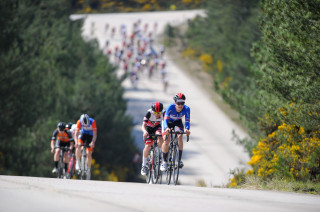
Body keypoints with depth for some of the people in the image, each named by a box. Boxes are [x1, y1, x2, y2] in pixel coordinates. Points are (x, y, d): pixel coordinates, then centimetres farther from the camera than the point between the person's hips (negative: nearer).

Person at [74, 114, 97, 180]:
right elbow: (76, 133, -27)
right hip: (83, 134, 1)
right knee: (78, 146, -29)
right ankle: (77, 163, -16)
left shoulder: (92, 122, -30)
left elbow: (95, 134, -29)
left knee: (89, 154, -7)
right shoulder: (79, 122, -26)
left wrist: (92, 142, -43)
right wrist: (76, 142, -43)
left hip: (90, 136, -1)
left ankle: (88, 170, 8)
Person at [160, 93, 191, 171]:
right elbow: (165, 119, -39)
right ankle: (164, 161, -6)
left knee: (179, 137, -24)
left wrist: (187, 129, -52)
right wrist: (167, 128, -59)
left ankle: (179, 159, -14)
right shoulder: (170, 107, -35)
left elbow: (187, 121, -30)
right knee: (166, 140, -20)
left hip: (178, 122, 2)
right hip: (168, 122, -2)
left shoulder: (186, 109, -29)